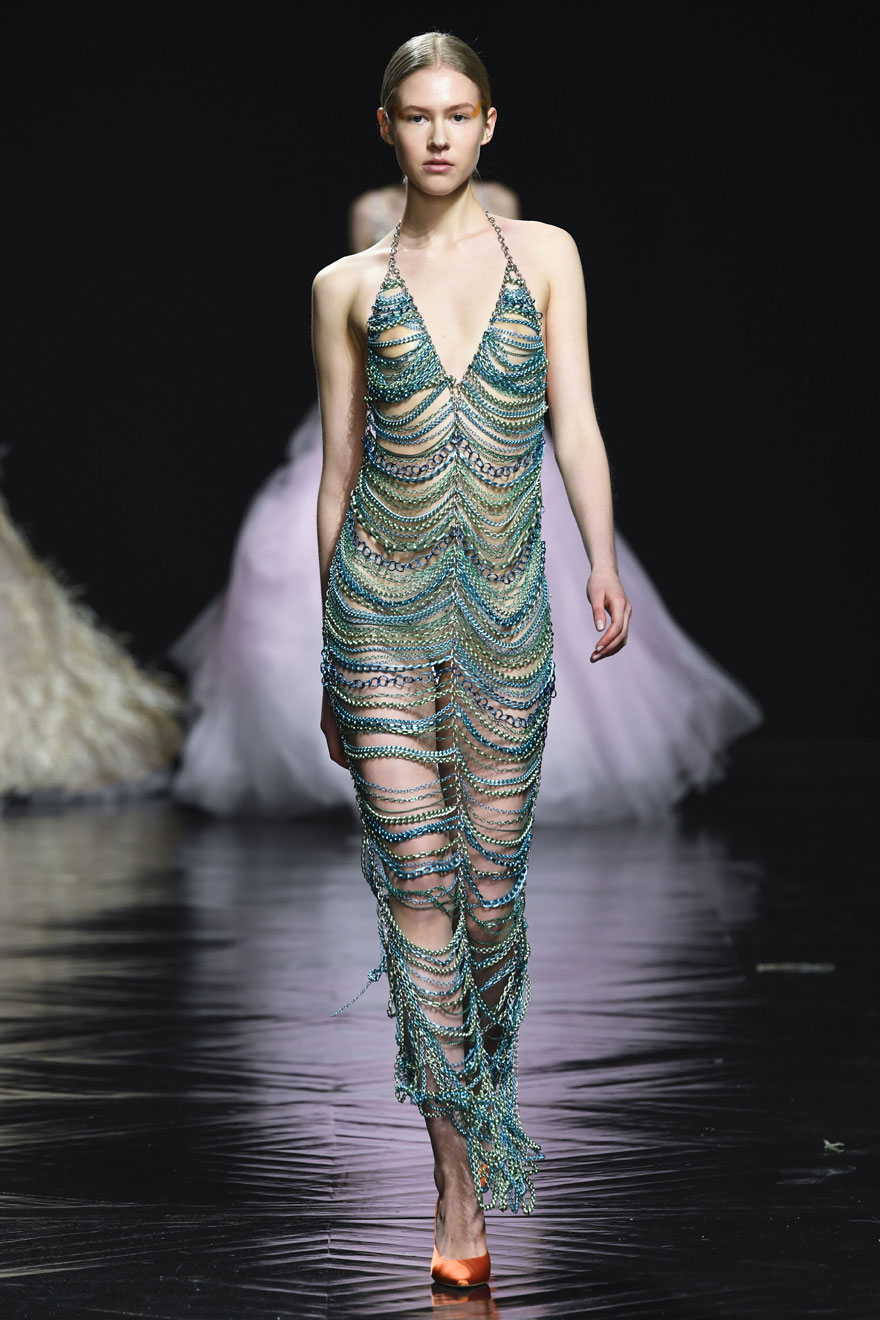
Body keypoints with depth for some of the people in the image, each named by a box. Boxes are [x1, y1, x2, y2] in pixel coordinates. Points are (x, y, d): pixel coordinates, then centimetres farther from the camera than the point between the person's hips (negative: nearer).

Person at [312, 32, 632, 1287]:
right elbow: (337, 469, 10)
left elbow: (577, 424, 2)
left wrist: (604, 563, -14)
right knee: (418, 881, -8)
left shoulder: (544, 255, 9)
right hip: (383, 603, -1)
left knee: (493, 884, 3)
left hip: (506, 609, 1)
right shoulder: (348, 286, 7)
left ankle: (483, 1102, 28)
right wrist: (327, 662, 10)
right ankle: (461, 1190, -9)